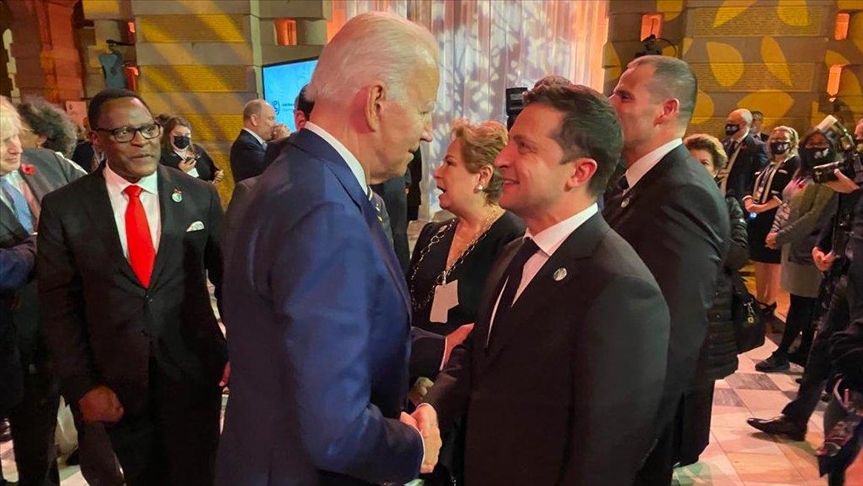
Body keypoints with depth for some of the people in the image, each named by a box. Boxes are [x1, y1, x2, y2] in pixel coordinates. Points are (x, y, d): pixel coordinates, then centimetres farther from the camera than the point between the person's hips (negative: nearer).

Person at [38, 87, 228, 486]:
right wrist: (81, 385, -5)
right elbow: (59, 305, -1)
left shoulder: (200, 196, -4)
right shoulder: (64, 208, -5)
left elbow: (228, 276, 3)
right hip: (117, 380, 1)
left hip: (194, 371, 0)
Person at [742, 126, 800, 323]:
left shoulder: (794, 163, -3)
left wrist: (763, 207, -22)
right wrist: (749, 203, -9)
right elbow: (752, 187, 12)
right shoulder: (767, 164, 19)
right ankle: (759, 301, 23)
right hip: (757, 219, 7)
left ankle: (769, 305, 6)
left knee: (773, 264, -1)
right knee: (759, 262, 12)